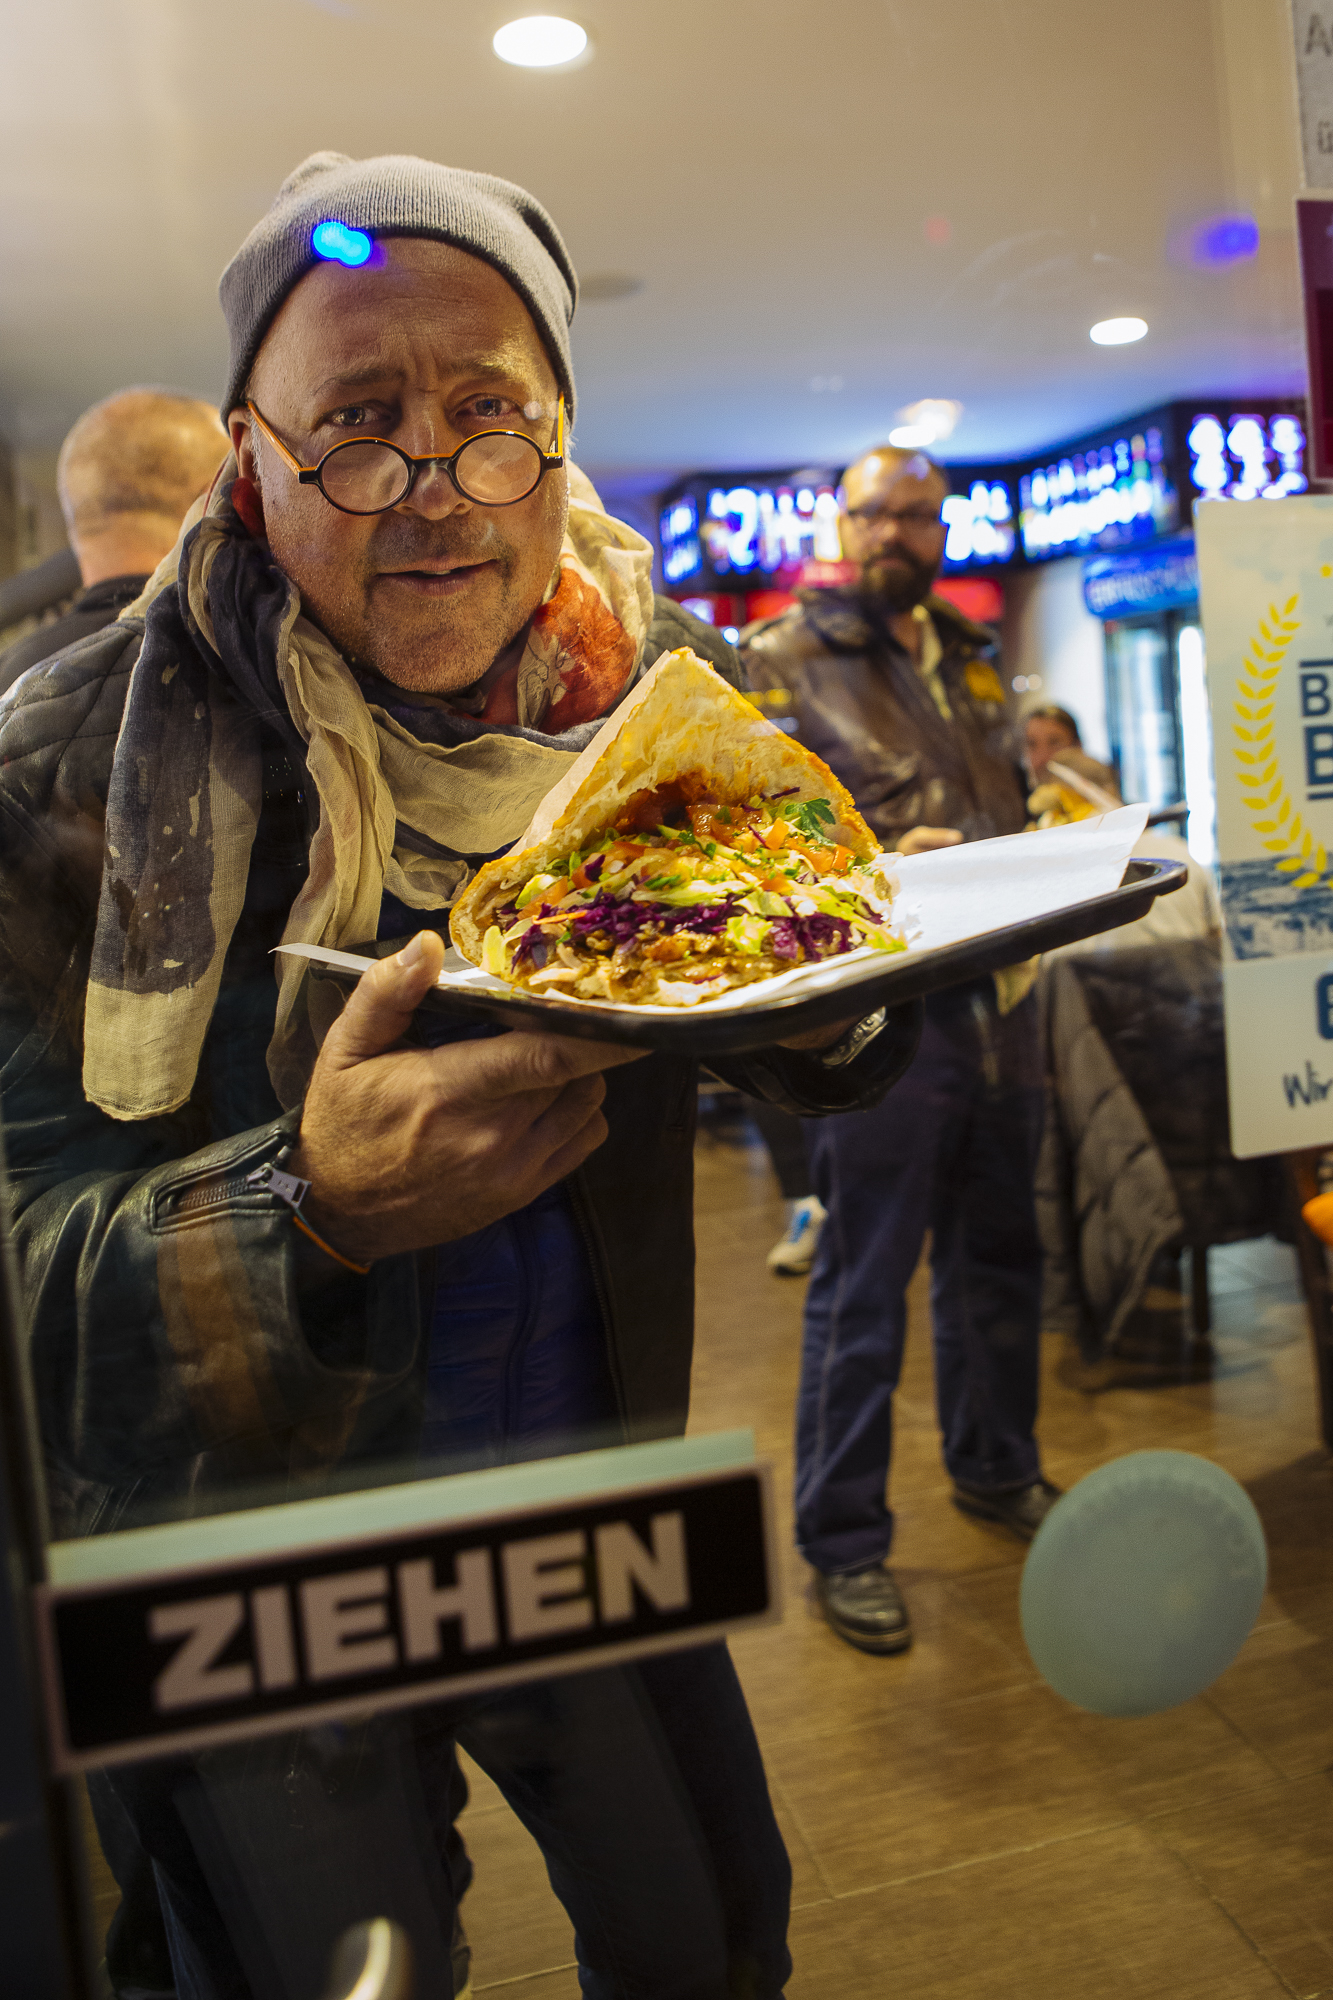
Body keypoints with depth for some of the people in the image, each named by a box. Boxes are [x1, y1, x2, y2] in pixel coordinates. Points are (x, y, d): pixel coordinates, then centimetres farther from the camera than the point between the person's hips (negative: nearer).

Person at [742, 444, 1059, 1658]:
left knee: (998, 1251, 18)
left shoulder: (973, 659, 18)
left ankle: (996, 1468, 38)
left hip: (997, 998, 7)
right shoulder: (780, 662, -3)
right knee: (862, 1284, 1)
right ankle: (842, 1539, 15)